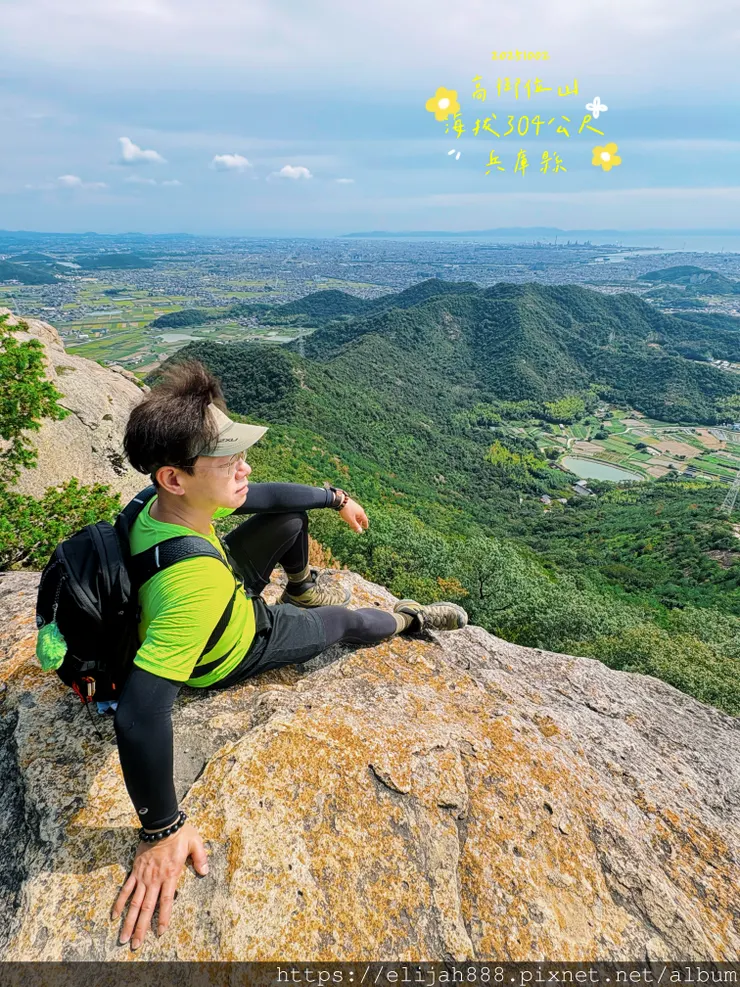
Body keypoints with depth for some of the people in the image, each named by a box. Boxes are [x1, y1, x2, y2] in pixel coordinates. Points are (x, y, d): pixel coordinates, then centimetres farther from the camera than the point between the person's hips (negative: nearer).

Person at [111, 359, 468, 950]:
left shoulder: (167, 502, -26)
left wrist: (334, 499, 1)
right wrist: (162, 830, -37)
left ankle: (301, 587, 50)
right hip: (232, 654, -6)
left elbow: (262, 497, -10)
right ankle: (409, 620, 45)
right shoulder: (194, 586, -50)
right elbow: (139, 715, -50)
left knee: (291, 518, 17)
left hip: (225, 590, 6)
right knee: (349, 624, 10)